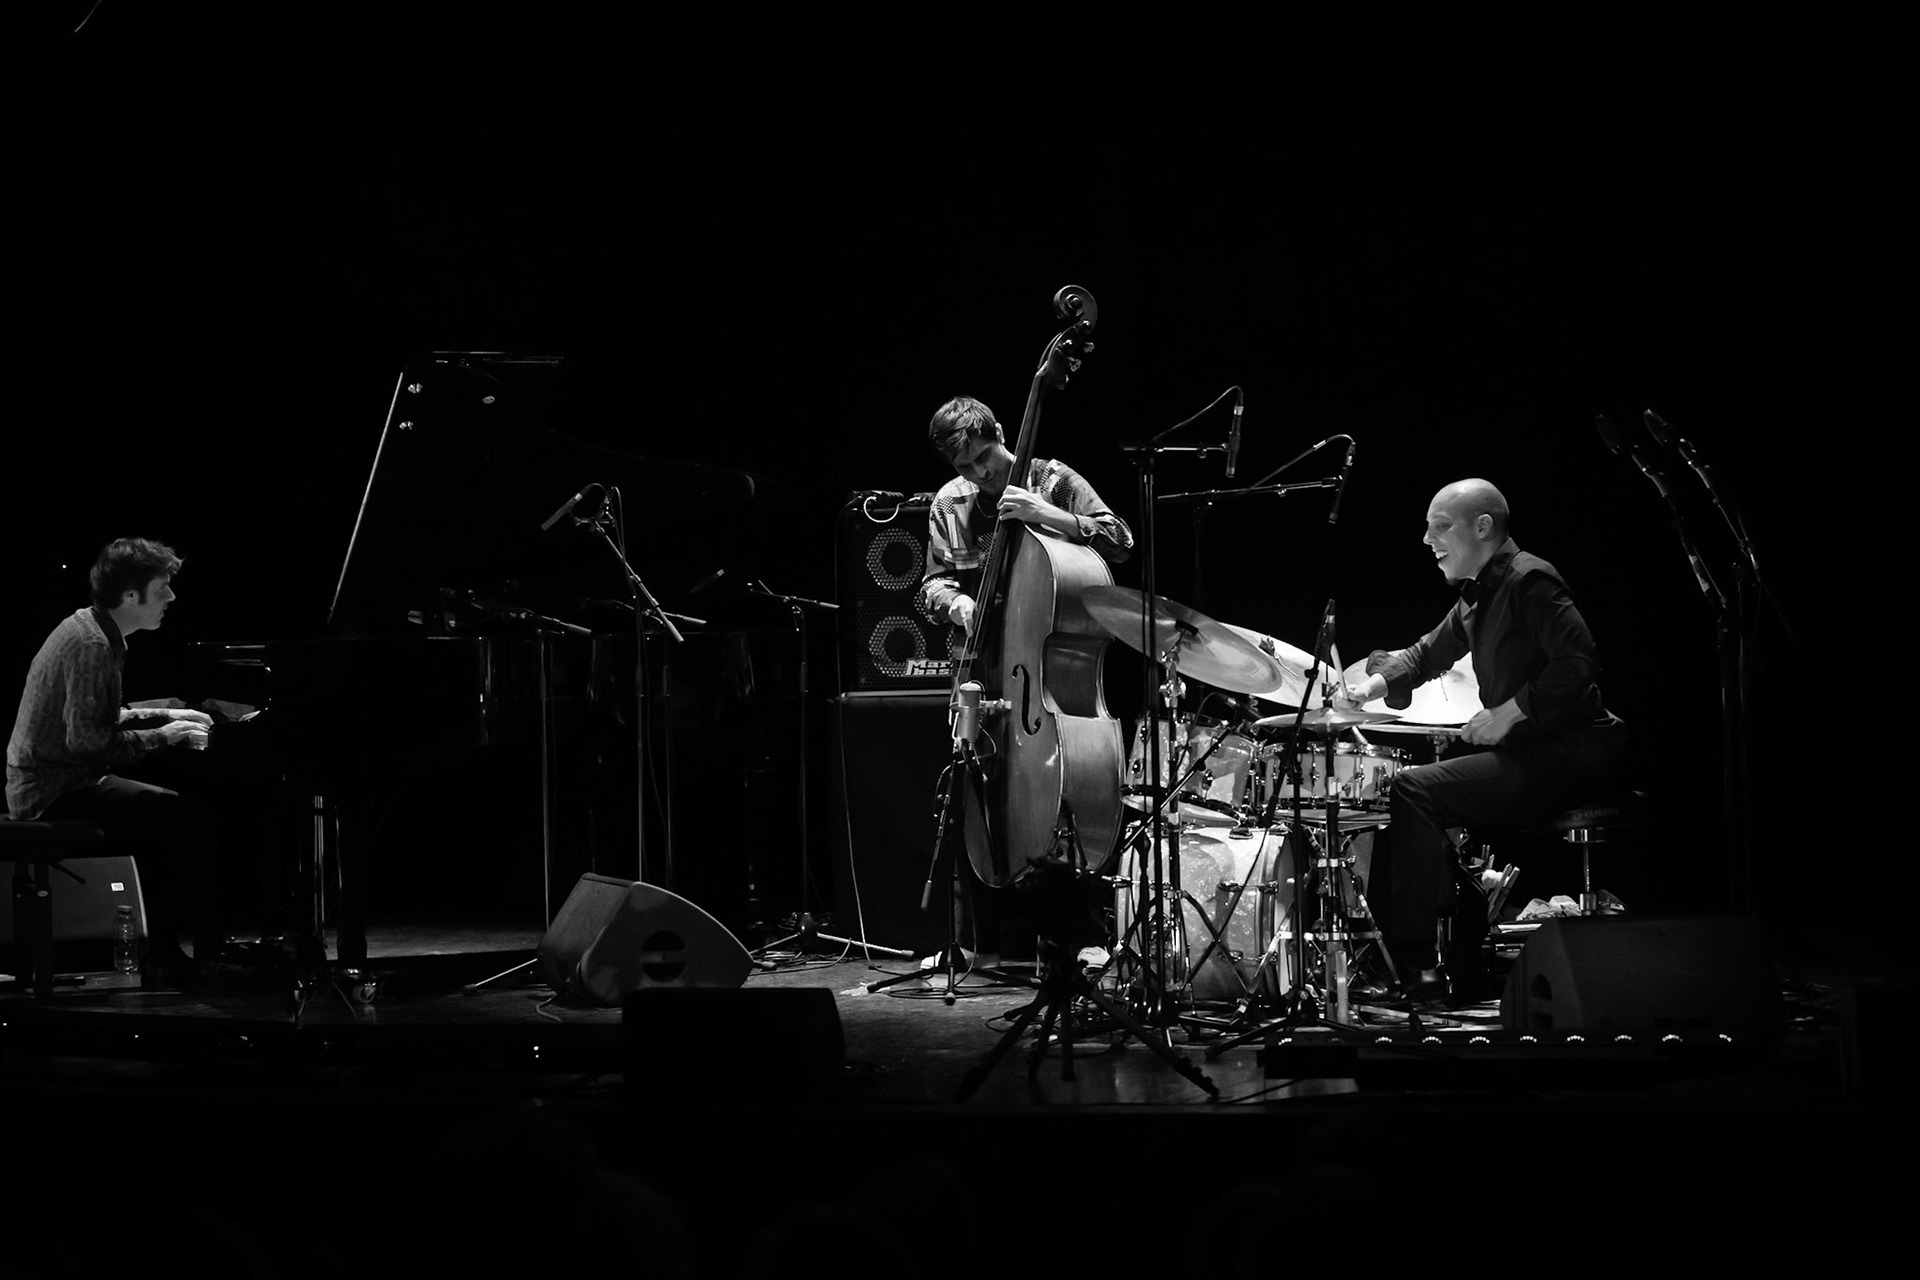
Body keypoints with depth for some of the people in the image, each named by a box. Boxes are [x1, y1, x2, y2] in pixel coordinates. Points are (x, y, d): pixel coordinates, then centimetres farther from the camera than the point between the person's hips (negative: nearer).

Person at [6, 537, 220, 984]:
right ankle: (209, 952, -9)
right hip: (57, 791, -11)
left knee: (162, 814, 16)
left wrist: (166, 716, 13)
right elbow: (87, 740, -25)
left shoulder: (90, 627, 12)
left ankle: (162, 953, 13)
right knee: (186, 816, -17)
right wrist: (163, 735, -16)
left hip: (41, 782, 11)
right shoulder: (92, 646, -19)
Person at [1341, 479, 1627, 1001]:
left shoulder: (1529, 581, -14)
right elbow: (1431, 651, 27)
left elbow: (1578, 663, -25)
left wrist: (1511, 711, -22)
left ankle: (1415, 967, -19)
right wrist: (1377, 683, 10)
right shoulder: (1478, 594, 16)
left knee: (1416, 791, -19)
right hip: (1523, 748, 11)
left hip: (1566, 753, -11)